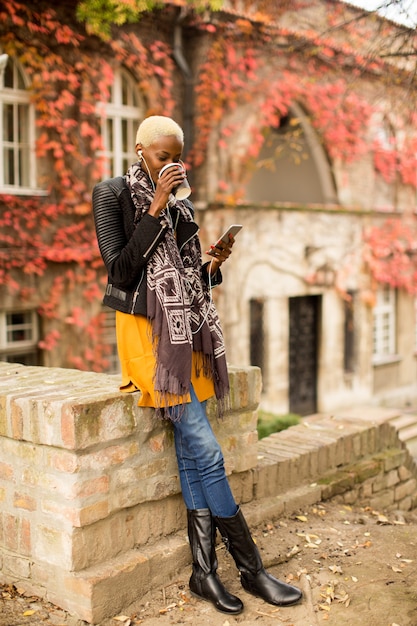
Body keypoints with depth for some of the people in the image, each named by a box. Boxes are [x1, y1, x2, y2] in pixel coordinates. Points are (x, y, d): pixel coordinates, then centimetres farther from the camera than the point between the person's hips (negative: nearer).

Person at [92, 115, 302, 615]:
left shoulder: (180, 204, 18)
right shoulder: (114, 194, -1)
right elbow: (121, 270, -12)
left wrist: (212, 265, 2)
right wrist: (155, 210, -14)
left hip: (185, 330, 6)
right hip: (147, 328, -6)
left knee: (190, 450, 3)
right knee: (205, 451, -10)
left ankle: (204, 570, 8)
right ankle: (251, 569, 1)